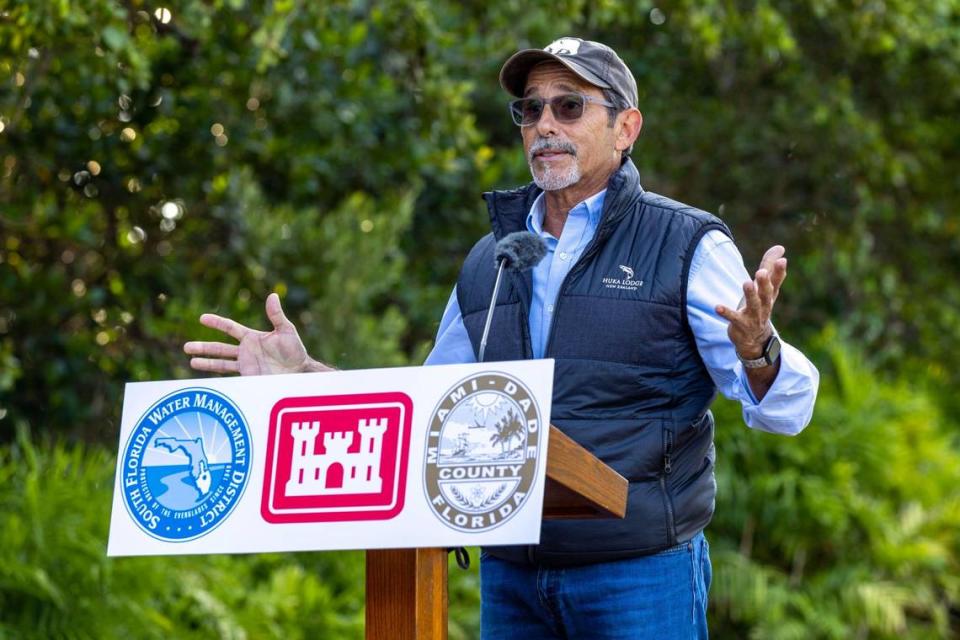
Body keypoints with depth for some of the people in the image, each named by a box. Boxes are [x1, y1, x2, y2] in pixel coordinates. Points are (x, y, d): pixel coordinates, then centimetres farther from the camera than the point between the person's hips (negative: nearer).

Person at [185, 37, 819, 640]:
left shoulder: (689, 244, -2)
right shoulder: (489, 261, 13)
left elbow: (784, 407, -8)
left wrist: (756, 350, -31)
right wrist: (306, 374, 10)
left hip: (641, 576, -4)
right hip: (510, 577, 5)